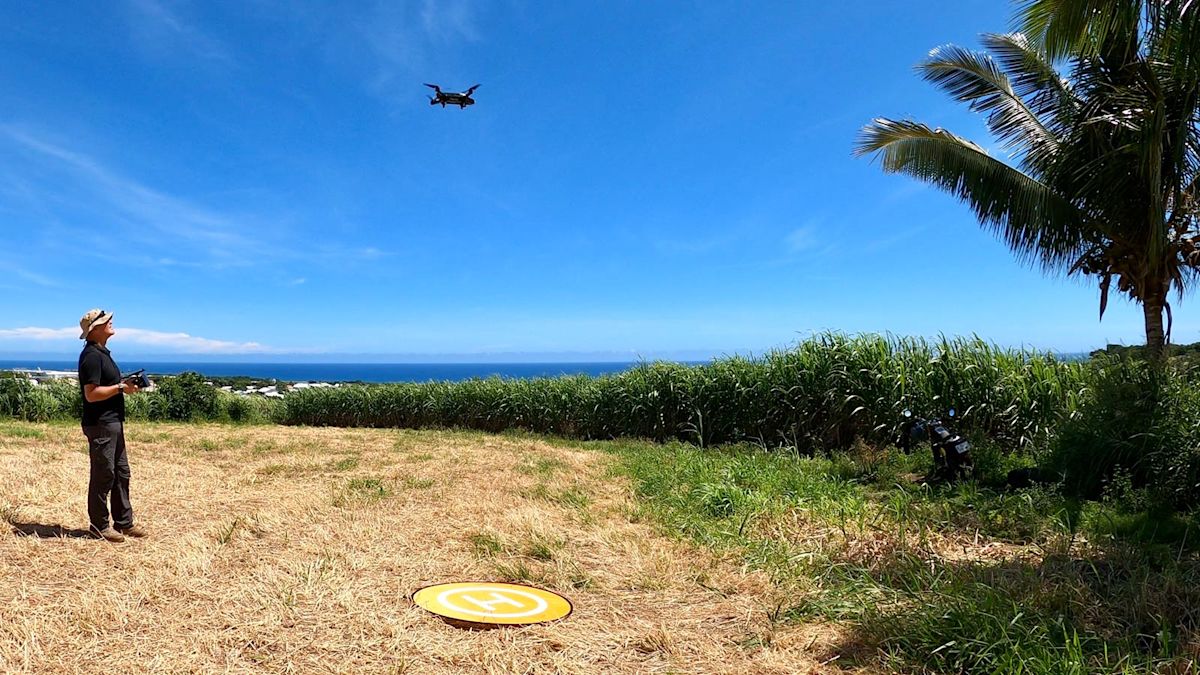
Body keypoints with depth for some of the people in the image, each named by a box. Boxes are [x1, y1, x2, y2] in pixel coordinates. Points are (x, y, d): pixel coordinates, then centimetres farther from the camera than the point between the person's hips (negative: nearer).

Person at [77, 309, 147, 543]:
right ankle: (100, 526, 10)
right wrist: (121, 387, -18)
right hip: (100, 425, -10)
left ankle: (124, 522, 22)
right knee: (103, 475, -1)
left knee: (122, 473, 14)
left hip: (113, 422, 10)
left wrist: (125, 384, 9)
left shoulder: (102, 353, 15)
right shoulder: (91, 356, -16)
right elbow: (91, 394, -22)